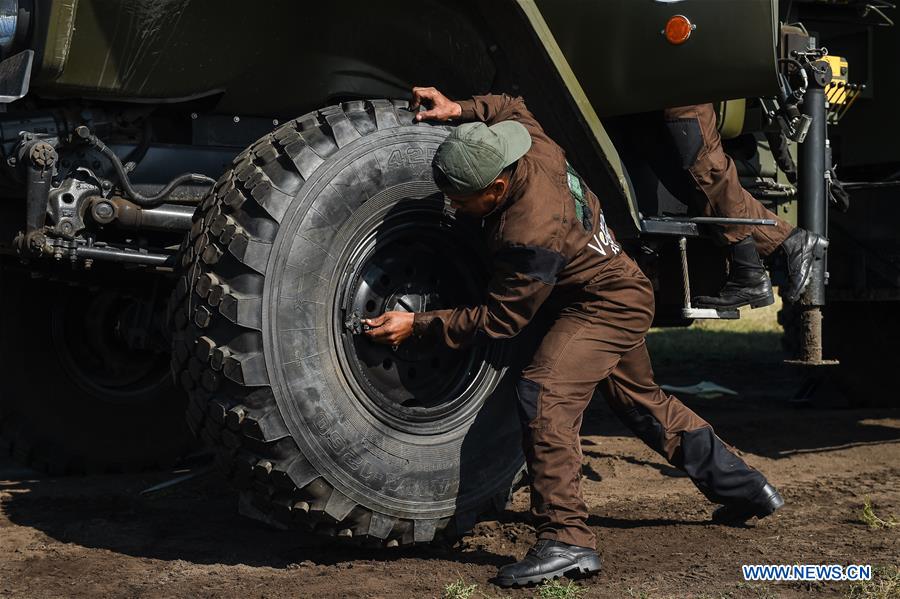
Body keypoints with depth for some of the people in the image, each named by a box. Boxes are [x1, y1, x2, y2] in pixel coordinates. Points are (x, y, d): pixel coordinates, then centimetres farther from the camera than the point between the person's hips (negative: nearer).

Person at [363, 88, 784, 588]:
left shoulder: (531, 236, -36)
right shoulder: (531, 148, -13)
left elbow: (498, 320, -26)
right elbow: (510, 106, 13)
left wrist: (418, 325, -24)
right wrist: (460, 111, -1)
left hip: (606, 307, -10)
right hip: (621, 294, 10)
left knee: (544, 393, -26)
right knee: (641, 401, 25)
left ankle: (566, 540, -27)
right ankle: (744, 489, 41)